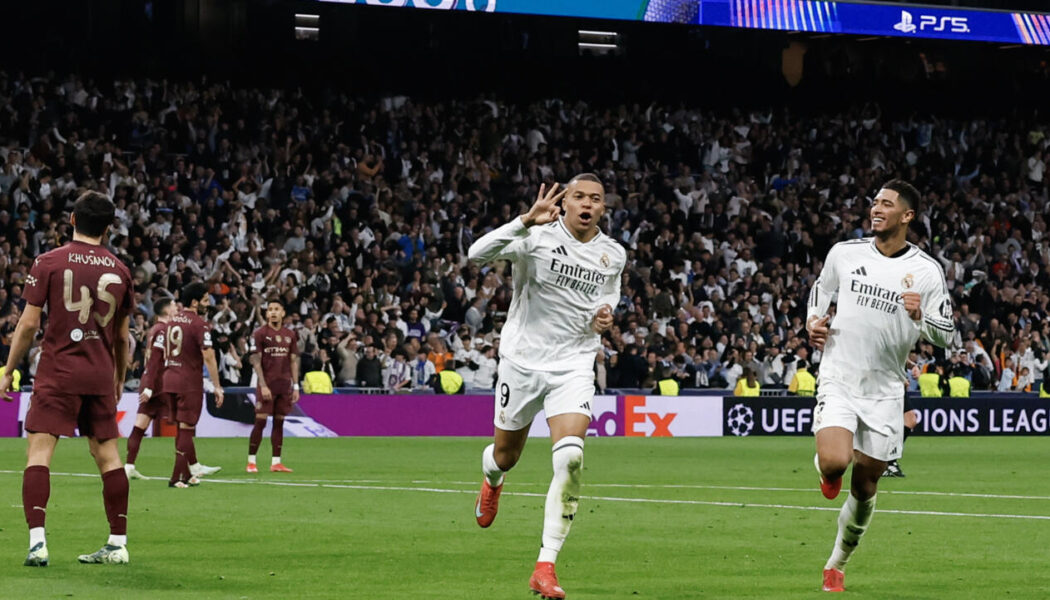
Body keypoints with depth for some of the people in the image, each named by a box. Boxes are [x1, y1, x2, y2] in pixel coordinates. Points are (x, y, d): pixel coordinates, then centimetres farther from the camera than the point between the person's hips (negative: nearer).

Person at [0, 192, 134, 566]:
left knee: (39, 451, -6)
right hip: (101, 375, 4)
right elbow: (123, 336, 14)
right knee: (107, 454, 10)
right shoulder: (119, 270, 7)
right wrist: (119, 380, 26)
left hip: (58, 373, -4)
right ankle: (117, 544, 13)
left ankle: (37, 541, -19)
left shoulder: (49, 263, -4)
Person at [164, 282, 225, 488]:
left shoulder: (172, 321, 10)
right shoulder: (199, 325, -14)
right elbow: (208, 357, -19)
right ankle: (177, 478, -1)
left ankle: (193, 468, 26)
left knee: (182, 427, 16)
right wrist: (217, 387, -16)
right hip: (189, 382, -7)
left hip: (170, 378, 7)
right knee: (186, 429, -1)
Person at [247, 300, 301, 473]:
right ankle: (251, 461, -2)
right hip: (267, 385, -4)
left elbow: (293, 361, 14)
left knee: (279, 422, 5)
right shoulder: (260, 334, -2)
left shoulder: (290, 335, 11)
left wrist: (295, 386, 8)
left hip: (284, 385, 4)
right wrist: (263, 385, -14)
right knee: (260, 421, -7)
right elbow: (256, 361, -6)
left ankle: (276, 462, 8)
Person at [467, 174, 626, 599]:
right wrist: (527, 221, -39)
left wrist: (605, 315, 1)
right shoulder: (538, 237, -11)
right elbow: (478, 253, -26)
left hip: (573, 368, 1)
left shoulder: (613, 255, 4)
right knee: (506, 456, 14)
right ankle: (491, 480, 57)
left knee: (570, 458, -21)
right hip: (522, 361, -1)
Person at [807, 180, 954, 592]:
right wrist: (812, 321, 1)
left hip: (884, 389, 1)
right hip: (839, 379, -1)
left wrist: (921, 317, -21)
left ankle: (837, 565, 28)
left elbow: (946, 335, 0)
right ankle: (824, 468, 13)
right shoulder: (844, 253, 0)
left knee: (865, 486, 8)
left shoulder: (926, 271, -4)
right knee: (835, 462, -25)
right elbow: (821, 289, 21)